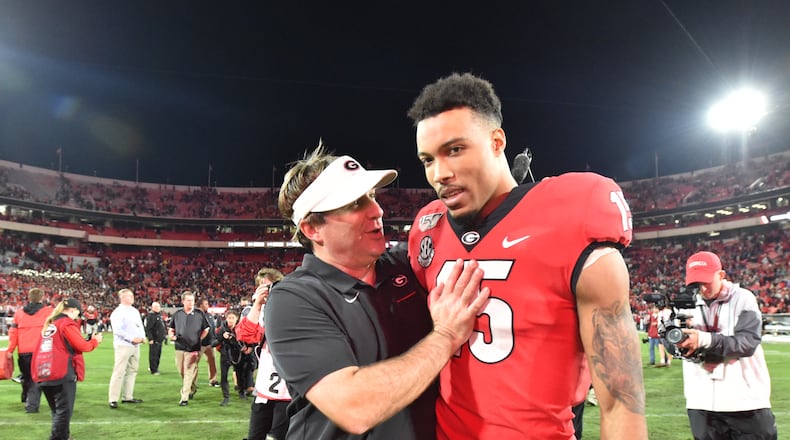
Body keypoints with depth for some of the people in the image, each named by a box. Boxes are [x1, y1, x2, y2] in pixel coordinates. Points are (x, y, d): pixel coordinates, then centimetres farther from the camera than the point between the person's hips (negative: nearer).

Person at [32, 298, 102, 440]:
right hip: (62, 373, -8)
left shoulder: (49, 324, 17)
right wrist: (95, 340, 9)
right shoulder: (67, 323, -7)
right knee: (64, 411, -3)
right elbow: (82, 346, -9)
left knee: (57, 411, 18)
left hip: (44, 373, 8)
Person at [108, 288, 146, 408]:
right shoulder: (118, 312, -9)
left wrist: (142, 337, -1)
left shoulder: (135, 311, 15)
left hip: (135, 345, 8)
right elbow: (118, 330, -18)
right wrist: (132, 338, -19)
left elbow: (140, 326, 18)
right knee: (119, 372, -7)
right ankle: (113, 399, -3)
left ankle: (128, 397, 19)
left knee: (132, 371, 11)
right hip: (123, 345, -8)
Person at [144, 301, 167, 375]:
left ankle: (152, 367, 27)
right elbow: (148, 329, -19)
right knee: (153, 355, -3)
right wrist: (150, 338, -22)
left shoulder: (160, 315, 14)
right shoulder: (150, 316, -14)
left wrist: (165, 333, 21)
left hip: (160, 338, 9)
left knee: (158, 354, 14)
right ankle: (153, 370, 3)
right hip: (154, 339, -9)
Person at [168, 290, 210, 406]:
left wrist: (199, 339, 3)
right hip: (179, 347, 4)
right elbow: (171, 329, 14)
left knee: (189, 373, -7)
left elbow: (206, 329, 9)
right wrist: (172, 335, -6)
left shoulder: (200, 314, -1)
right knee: (181, 371, 13)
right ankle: (193, 388, 37)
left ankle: (184, 398, -4)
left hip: (193, 348, -3)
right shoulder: (177, 314, 6)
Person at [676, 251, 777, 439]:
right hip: (702, 403, 3)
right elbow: (677, 347, -1)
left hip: (745, 402, -3)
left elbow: (748, 342, -17)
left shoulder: (743, 299, -4)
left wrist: (704, 340, -30)